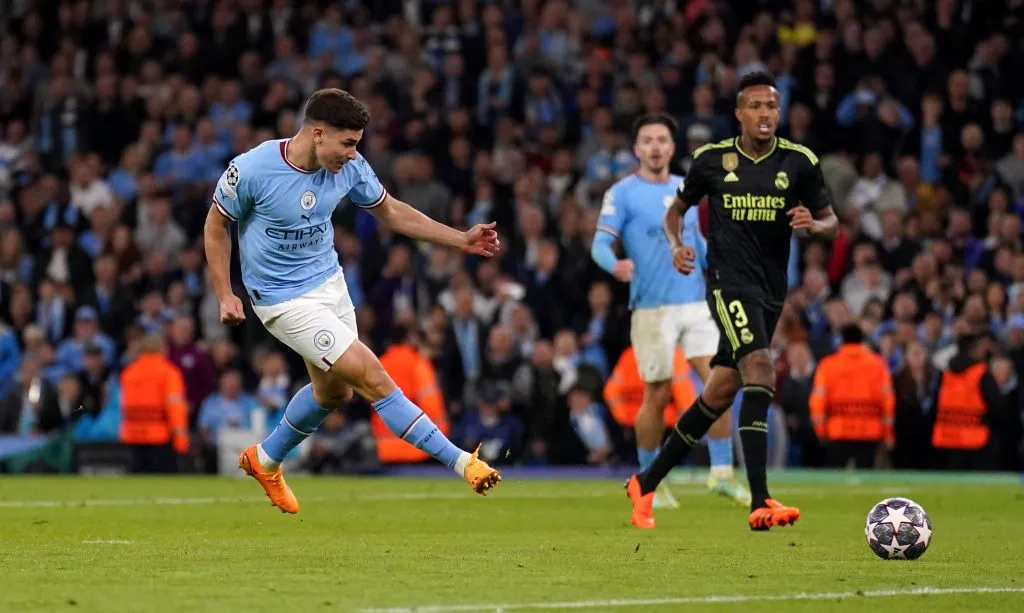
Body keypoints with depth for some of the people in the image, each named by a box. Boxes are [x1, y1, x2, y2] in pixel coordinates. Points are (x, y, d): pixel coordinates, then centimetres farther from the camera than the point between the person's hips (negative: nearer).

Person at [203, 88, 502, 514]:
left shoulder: (348, 167, -9)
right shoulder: (251, 170, -23)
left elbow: (390, 211, 6)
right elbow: (215, 226, -8)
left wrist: (461, 239, 0)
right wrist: (225, 296, -10)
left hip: (329, 283, 7)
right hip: (284, 299, -7)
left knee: (334, 391, 19)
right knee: (371, 376, -14)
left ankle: (266, 460, 43)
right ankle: (462, 463, -15)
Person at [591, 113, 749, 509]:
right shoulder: (622, 193, -4)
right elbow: (601, 244, -11)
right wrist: (615, 265, -32)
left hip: (696, 302, 5)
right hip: (652, 309, -5)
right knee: (657, 396, 0)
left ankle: (722, 472, 2)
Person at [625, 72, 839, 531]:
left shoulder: (800, 162, 3)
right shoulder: (712, 159, 1)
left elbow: (831, 224, 8)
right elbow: (677, 208, 15)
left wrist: (813, 224, -16)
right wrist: (675, 244, -6)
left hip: (771, 290, 4)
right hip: (729, 281, -4)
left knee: (719, 393, 8)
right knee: (760, 369, -25)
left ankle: (647, 483, 25)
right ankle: (760, 503, -30)